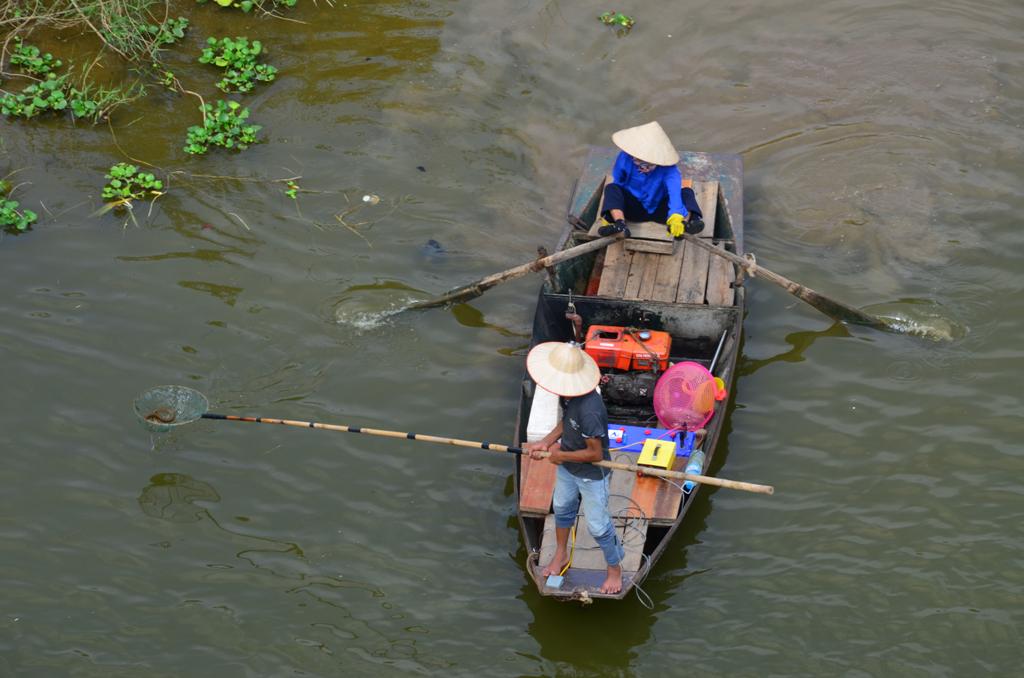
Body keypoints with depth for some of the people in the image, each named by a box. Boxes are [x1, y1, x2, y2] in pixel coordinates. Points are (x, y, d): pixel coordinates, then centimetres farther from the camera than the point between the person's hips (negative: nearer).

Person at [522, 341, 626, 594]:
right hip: (567, 467, 8)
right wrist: (546, 442, -7)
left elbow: (595, 453, -30)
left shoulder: (589, 410, -41)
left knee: (598, 526, 11)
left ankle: (615, 568, 37)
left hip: (592, 476, -8)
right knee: (562, 508, 28)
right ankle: (561, 555, 54)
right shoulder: (569, 394, -16)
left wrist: (561, 455, -18)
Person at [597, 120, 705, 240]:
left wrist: (676, 216, -59)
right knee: (611, 188, -24)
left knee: (686, 192, -24)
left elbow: (674, 190, -40)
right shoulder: (625, 157, -19)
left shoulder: (667, 168, -25)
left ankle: (685, 222, -52)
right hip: (634, 208, 1)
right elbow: (618, 182, -6)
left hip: (659, 210, -1)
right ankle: (620, 225, -45)